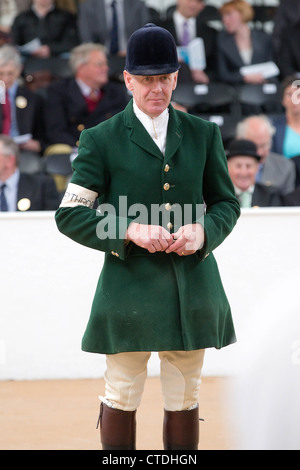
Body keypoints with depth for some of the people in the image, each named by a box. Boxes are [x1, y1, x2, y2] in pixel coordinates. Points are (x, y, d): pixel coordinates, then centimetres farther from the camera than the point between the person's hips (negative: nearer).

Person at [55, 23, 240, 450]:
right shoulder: (102, 140, 0)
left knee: (185, 399, 9)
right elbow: (69, 215, -3)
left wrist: (204, 231, -8)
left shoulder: (203, 134, 10)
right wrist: (128, 231, -17)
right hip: (129, 283, -3)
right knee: (122, 398, 2)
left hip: (193, 284, 3)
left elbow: (227, 202, 16)